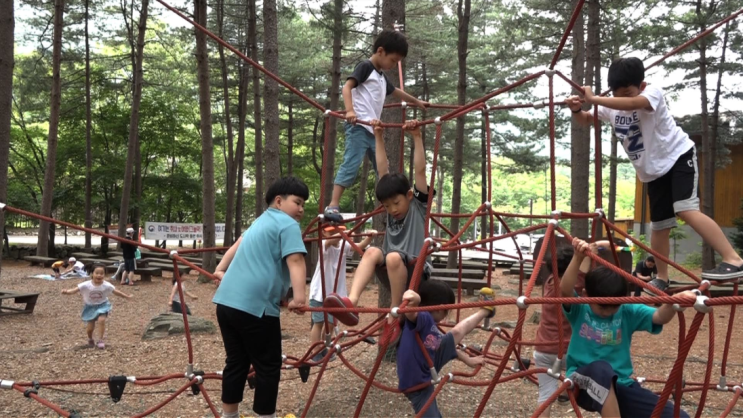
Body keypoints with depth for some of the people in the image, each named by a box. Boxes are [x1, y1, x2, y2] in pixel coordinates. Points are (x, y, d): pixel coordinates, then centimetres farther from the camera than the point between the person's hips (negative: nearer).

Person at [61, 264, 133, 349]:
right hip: (90, 307, 0)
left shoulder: (106, 285, -18)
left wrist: (127, 296, -2)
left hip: (102, 305, 0)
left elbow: (116, 292, -7)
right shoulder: (86, 285, -22)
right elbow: (75, 290, -27)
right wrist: (67, 292, -47)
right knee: (90, 326, 1)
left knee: (101, 320, -24)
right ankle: (90, 339, 35)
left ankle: (100, 340, -7)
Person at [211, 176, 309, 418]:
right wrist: (299, 297, -27)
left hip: (226, 301, 9)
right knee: (268, 367, 4)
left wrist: (221, 269, 49)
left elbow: (239, 246, 38)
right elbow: (295, 261, -17)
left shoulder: (260, 222, 24)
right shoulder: (288, 224, -4)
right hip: (255, 306, -9)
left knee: (236, 362, 18)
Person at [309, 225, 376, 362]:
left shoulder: (344, 246, 1)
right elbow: (331, 240, -37)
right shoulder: (324, 245, -13)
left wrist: (370, 237, -36)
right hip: (319, 291, -5)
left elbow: (361, 245, -15)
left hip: (335, 292, 5)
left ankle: (323, 349, 29)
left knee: (331, 322, 13)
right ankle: (315, 353, 5)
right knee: (318, 322, -2)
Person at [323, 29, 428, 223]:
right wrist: (350, 110, -32)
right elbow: (347, 86, -16)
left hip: (373, 129, 9)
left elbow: (396, 92, 44)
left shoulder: (381, 76, 25)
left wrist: (416, 101, 58)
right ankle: (333, 206, -20)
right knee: (351, 164, -17)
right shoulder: (365, 67, -2)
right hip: (358, 127, -9)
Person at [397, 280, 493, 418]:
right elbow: (410, 314, -55)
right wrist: (412, 302, -78)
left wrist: (467, 359, 27)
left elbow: (447, 346, 16)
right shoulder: (423, 318, -30)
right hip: (417, 384, -9)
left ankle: (485, 310, 47)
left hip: (427, 366, 9)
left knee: (456, 333, 22)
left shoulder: (431, 325, -2)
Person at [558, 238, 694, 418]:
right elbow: (565, 290, -23)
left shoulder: (628, 312, 3)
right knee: (601, 368, -41)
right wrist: (578, 258, -37)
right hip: (584, 384, -3)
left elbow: (660, 317, -12)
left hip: (619, 385, 3)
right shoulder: (579, 310, -3)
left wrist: (674, 302, -34)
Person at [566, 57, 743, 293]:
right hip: (653, 171, 7)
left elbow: (632, 104, -43)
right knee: (659, 225, 10)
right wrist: (576, 109, -17)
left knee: (687, 211, -27)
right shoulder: (611, 106, -2)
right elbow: (585, 120, 5)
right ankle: (661, 279, 24)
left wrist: (593, 99, -44)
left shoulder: (653, 93, -21)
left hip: (679, 157, -6)